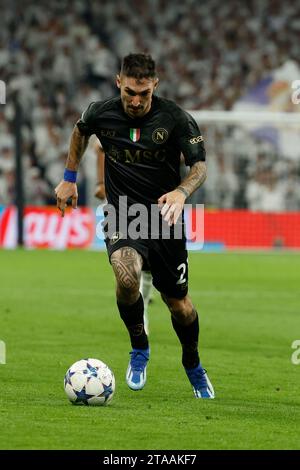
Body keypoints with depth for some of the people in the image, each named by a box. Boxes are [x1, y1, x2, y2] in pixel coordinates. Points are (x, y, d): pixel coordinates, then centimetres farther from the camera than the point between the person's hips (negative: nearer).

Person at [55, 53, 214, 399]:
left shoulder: (175, 118, -13)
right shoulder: (101, 113, -6)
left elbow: (200, 166, -10)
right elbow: (80, 131, 18)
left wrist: (181, 192, -31)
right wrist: (69, 178, 21)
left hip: (164, 217, 0)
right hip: (123, 218, 0)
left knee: (178, 302, 8)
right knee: (126, 276, -31)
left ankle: (193, 364, 39)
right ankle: (139, 348, -5)